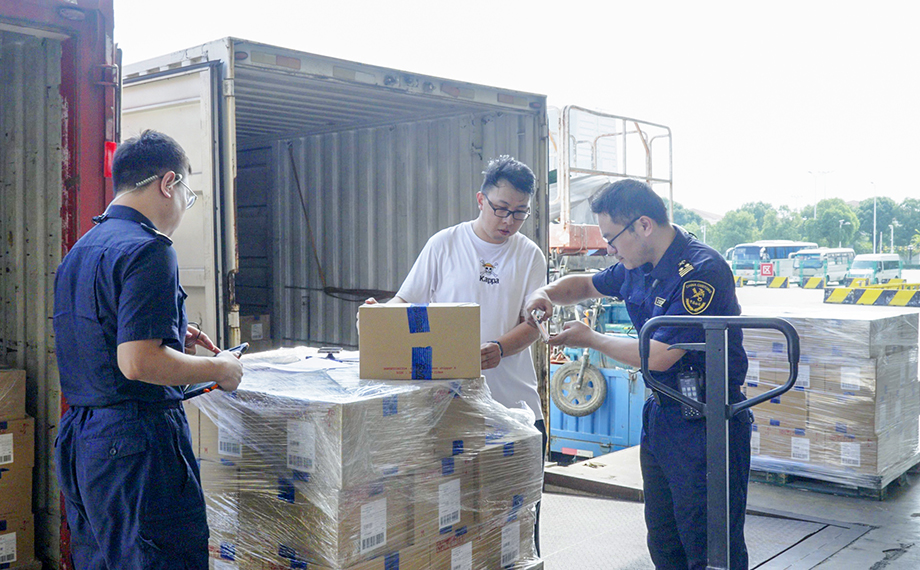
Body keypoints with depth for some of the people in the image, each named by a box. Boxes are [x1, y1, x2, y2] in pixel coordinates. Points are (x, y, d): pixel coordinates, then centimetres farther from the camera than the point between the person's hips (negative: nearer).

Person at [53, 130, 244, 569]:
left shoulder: (80, 250, 14)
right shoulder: (148, 250, -16)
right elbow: (138, 362, -23)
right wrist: (218, 369, -11)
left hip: (79, 440, 10)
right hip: (137, 441, -10)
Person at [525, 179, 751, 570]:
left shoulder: (701, 271, -22)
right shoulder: (638, 266, 7)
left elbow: (659, 356, -24)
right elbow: (588, 285, 26)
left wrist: (590, 340, -9)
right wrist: (547, 294, 3)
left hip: (707, 423, -9)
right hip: (660, 414, 9)